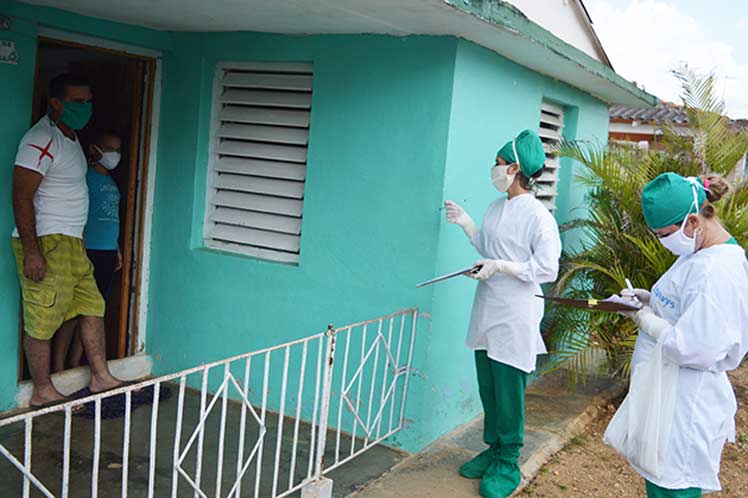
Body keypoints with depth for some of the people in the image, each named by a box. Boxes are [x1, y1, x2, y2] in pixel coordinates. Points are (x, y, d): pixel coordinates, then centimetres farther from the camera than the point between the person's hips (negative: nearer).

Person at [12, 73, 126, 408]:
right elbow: (22, 197, -20)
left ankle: (101, 378, 22)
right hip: (45, 244, -10)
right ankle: (43, 393, 12)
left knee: (92, 308, 13)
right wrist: (31, 252, -24)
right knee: (42, 321, 0)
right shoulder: (42, 140, -15)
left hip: (72, 243, 10)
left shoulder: (71, 138, 16)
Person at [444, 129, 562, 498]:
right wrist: (464, 222, 14)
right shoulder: (497, 207, 9)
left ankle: (507, 464, 17)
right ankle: (494, 449, 32)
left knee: (508, 393, 2)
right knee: (488, 389, 16)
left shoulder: (538, 216, -15)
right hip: (488, 311, 8)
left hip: (515, 318, -8)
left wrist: (501, 267, -21)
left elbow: (547, 270, -17)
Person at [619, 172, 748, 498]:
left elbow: (693, 348, -28)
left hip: (683, 406, -10)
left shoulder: (717, 272, -25)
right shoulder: (700, 254, 8)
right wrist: (649, 299, 6)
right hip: (667, 395, 10)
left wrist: (650, 323, -13)